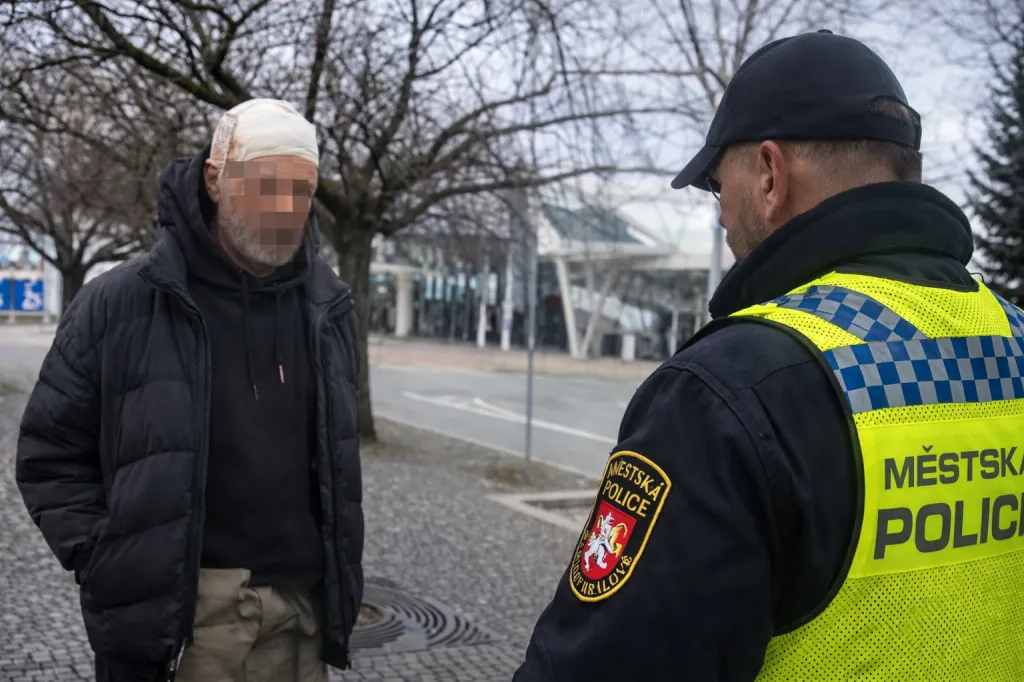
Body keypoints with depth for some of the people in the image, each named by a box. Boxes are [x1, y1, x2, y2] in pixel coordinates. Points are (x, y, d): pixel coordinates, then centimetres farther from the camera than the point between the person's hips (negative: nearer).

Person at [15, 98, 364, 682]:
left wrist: (339, 566, 12)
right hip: (177, 623, -3)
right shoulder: (121, 304, -6)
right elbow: (51, 454, -1)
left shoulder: (328, 307, 6)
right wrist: (113, 567, -8)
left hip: (302, 618, 4)